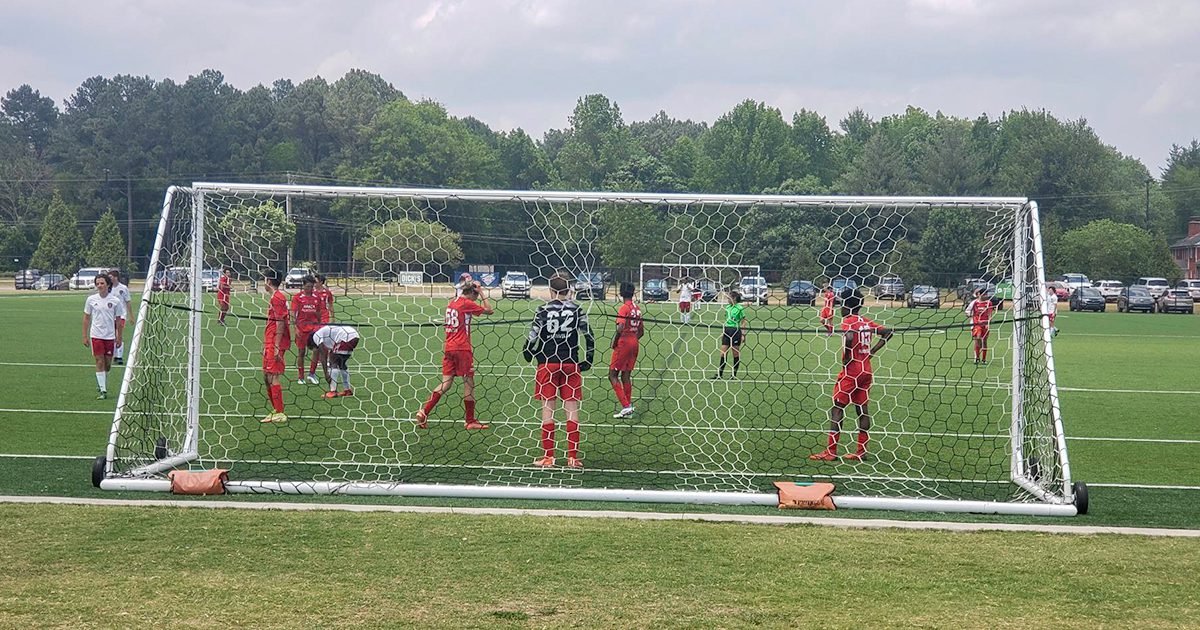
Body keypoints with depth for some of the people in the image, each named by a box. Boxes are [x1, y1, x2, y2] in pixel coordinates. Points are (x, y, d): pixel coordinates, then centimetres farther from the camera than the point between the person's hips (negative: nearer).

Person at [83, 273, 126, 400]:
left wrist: (119, 338, 4)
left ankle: (101, 384, 30)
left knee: (107, 364, 6)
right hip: (96, 336, -1)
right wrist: (85, 336, 4)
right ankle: (102, 391, -3)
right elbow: (86, 318, 7)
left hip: (110, 337, 1)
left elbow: (119, 321, 5)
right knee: (99, 362, -5)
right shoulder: (91, 299, 0)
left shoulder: (115, 301, -1)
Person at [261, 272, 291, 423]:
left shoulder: (277, 298, -13)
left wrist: (277, 346, -21)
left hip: (275, 344, -10)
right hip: (270, 344, 10)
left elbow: (280, 322, -19)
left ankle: (280, 413, -7)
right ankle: (276, 410, 20)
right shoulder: (273, 297, 18)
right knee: (267, 377, 14)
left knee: (273, 377, -9)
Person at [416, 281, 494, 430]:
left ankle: (424, 412, -4)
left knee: (446, 383, 8)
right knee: (469, 383, 3)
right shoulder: (467, 304, -9)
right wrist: (481, 293, 2)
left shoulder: (452, 303, 14)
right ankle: (471, 421, 9)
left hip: (449, 348, 7)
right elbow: (489, 310, -3)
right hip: (462, 348, -7)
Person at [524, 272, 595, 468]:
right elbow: (589, 336, -2)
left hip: (547, 363, -1)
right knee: (572, 408, 4)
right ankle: (573, 457, 4)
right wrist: (588, 360, 9)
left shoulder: (543, 310, -4)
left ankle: (547, 456, 7)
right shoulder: (576, 310, 0)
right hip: (571, 364, 1)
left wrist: (528, 354, 12)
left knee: (548, 407, 4)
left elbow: (533, 336, -6)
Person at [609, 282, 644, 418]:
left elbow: (620, 328, -24)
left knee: (613, 375, -1)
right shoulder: (637, 309, 10)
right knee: (626, 376, 14)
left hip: (623, 344, -8)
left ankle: (626, 406, -9)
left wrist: (614, 342, -11)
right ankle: (629, 409, 14)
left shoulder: (624, 308, -14)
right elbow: (641, 331, 16)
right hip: (634, 344, 8)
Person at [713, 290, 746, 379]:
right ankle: (720, 374, 7)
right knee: (723, 353, 2)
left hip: (736, 331, -6)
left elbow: (743, 322, -4)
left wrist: (743, 334, -9)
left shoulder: (740, 308, -7)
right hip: (727, 330, 6)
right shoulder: (727, 307, 10)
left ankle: (734, 374, 11)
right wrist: (722, 331, 14)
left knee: (736, 354, 3)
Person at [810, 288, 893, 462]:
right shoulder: (866, 322, 11)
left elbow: (849, 338, -29)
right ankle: (862, 451, 10)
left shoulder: (848, 321, -10)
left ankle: (831, 451, -5)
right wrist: (871, 351, 8)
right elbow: (887, 332, 12)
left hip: (851, 371, -7)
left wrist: (846, 359, -16)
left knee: (837, 407, -3)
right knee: (862, 408, 9)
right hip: (866, 371, 7)